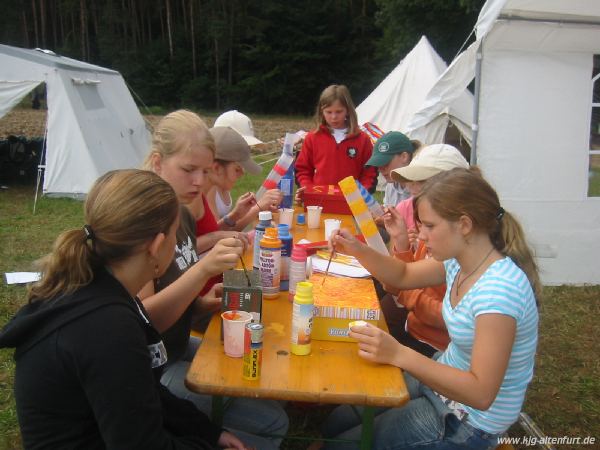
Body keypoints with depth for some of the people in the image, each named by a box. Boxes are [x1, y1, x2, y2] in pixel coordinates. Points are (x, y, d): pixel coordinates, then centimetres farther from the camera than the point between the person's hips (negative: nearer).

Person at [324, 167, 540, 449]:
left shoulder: (499, 290, -32)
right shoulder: (459, 260, -6)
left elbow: (481, 393, -33)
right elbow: (404, 276, 10)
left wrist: (400, 355, -39)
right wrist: (358, 250, -6)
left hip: (470, 423, -7)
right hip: (445, 380, 8)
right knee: (336, 422, 12)